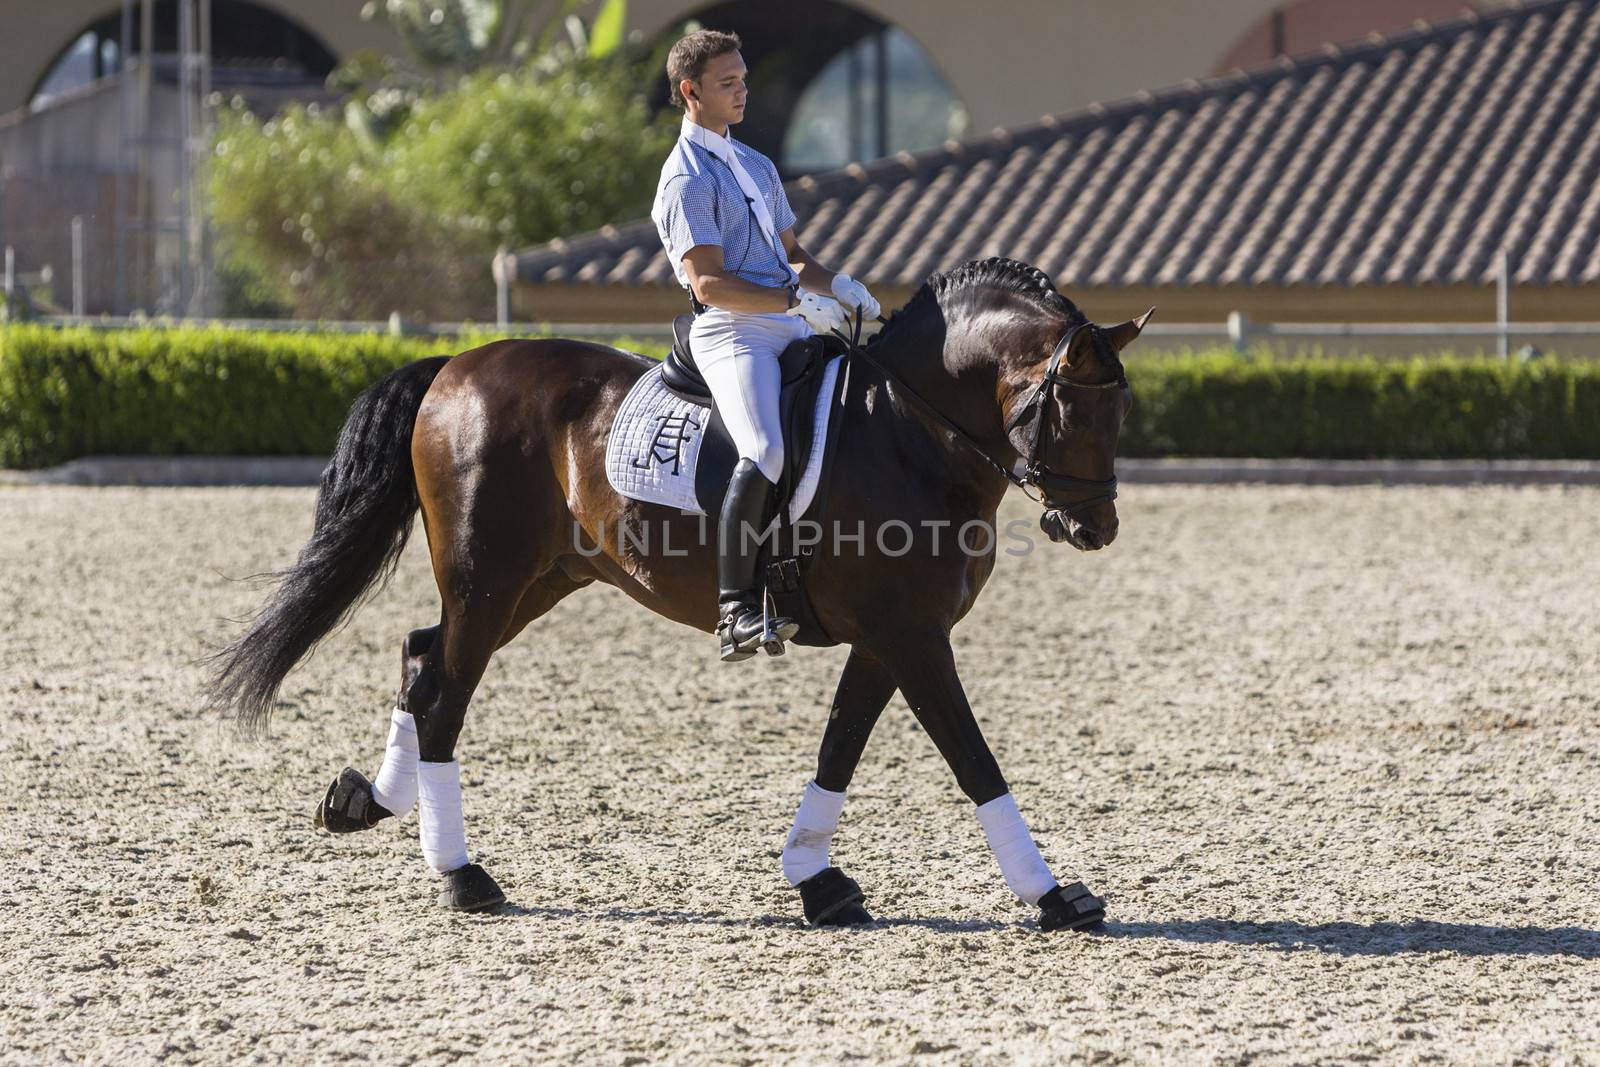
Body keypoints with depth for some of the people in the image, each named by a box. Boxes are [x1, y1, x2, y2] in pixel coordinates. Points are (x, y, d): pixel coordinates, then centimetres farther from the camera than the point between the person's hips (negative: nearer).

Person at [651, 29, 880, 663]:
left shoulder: (757, 167, 22)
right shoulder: (688, 179, -6)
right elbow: (709, 284, -15)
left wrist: (837, 287, 7)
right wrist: (798, 301, -21)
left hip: (791, 326, 9)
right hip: (732, 332, -9)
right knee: (766, 452, -29)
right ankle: (736, 609, -31)